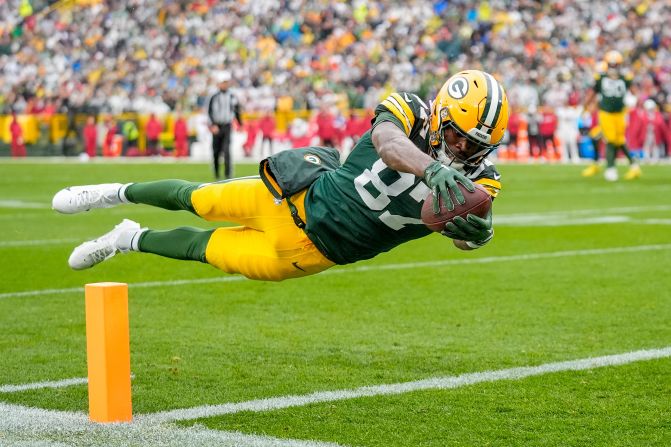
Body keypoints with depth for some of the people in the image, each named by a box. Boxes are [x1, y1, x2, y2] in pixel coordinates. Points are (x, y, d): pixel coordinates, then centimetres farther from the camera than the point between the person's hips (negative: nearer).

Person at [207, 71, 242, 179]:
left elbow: (236, 111, 16)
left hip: (227, 126, 1)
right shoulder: (214, 97, -5)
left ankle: (228, 173, -15)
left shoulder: (232, 97, 4)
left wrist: (240, 124, 18)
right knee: (216, 151, 7)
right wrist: (213, 125, -18)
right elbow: (210, 112, -7)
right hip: (217, 127, -1)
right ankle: (216, 173, 25)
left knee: (227, 150, -13)